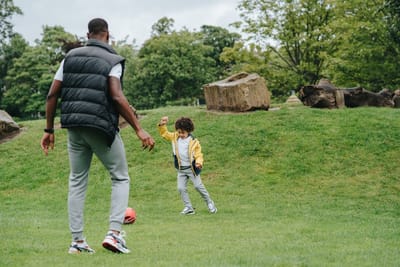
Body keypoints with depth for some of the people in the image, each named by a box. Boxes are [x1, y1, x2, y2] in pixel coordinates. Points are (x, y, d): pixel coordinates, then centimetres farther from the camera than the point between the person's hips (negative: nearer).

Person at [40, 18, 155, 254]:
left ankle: (78, 241, 11)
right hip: (102, 128, -4)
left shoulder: (70, 57, 10)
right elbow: (117, 97, -18)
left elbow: (53, 95, 6)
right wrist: (139, 130, -17)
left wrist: (49, 130, 14)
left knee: (77, 182, 13)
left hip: (75, 128, 4)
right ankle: (115, 233, -6)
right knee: (120, 179, 9)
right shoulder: (112, 60, -4)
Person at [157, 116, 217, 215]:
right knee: (181, 188, -4)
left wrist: (199, 162, -29)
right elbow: (164, 133, 11)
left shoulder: (194, 142, -11)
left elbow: (198, 154, -9)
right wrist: (162, 125, -6)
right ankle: (188, 208, 3)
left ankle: (210, 203, 12)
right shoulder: (174, 137, 2)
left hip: (192, 168, -4)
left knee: (198, 186, -6)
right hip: (181, 170, 4)